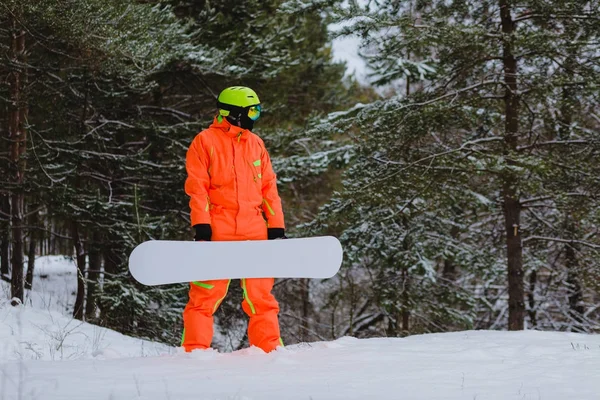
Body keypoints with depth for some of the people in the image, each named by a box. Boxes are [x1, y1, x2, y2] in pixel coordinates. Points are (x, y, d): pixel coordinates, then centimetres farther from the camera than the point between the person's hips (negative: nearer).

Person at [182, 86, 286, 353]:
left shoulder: (255, 144, 16)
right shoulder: (205, 141, 1)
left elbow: (268, 187, 16)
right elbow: (197, 187, -3)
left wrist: (276, 227, 8)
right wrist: (201, 226, -13)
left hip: (254, 229, 4)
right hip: (218, 228, -4)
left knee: (260, 292, 5)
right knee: (207, 292, -5)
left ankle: (270, 347, 10)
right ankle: (195, 349, 0)